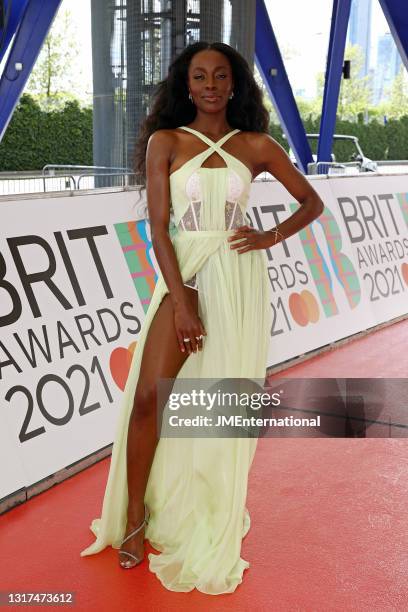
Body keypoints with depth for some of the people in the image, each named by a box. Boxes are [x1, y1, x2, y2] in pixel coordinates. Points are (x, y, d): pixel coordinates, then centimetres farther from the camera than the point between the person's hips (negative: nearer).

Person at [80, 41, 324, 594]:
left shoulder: (256, 146, 5)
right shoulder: (164, 142, 2)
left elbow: (312, 202, 14)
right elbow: (158, 225, -4)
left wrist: (272, 236, -4)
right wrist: (181, 300, -12)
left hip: (240, 279, 1)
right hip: (183, 274, 0)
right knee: (148, 396, -8)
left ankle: (214, 525, 22)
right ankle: (135, 517, 10)